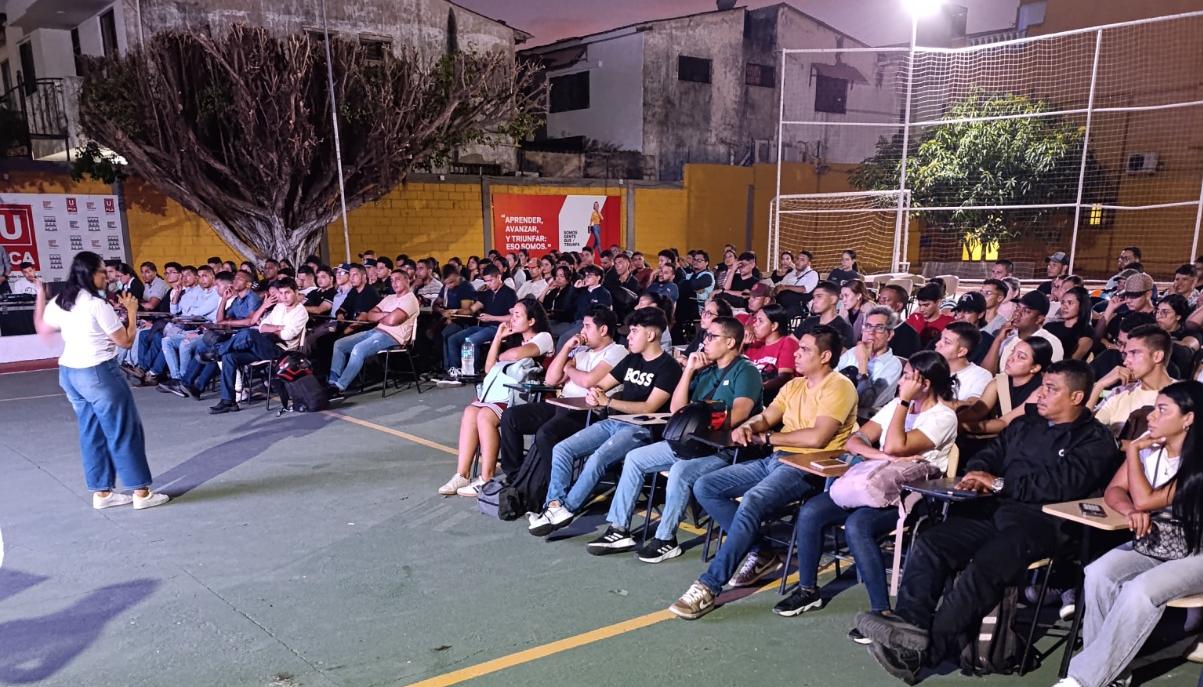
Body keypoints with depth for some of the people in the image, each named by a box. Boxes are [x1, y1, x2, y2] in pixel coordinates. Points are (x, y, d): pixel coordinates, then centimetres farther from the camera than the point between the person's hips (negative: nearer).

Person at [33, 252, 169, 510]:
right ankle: (141, 492, 6)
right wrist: (132, 311, -2)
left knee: (91, 433, 15)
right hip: (98, 373, -8)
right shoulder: (97, 304, -18)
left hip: (68, 373, 8)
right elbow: (126, 341, -13)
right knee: (125, 431, 1)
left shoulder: (59, 302, 5)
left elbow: (43, 330, 23)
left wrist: (40, 296, 29)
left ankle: (102, 492, 20)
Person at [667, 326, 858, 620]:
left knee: (752, 502, -35)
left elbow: (817, 438, -20)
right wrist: (747, 427, -10)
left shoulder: (839, 386, -7)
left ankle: (709, 587, -29)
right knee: (704, 488, -4)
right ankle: (760, 552, 1)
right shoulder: (794, 386, 20)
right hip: (773, 460, 9)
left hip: (808, 468, -9)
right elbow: (765, 417, 15)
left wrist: (767, 437, -9)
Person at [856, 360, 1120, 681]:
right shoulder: (1026, 424, 27)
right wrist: (977, 474, 1)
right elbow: (990, 455, 26)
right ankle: (910, 623, -32)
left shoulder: (1096, 440, 6)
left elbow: (1063, 483, -10)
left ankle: (925, 649, -32)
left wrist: (1000, 483, -9)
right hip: (993, 509, 7)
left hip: (1040, 520, -7)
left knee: (984, 567, -33)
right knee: (930, 542, -19)